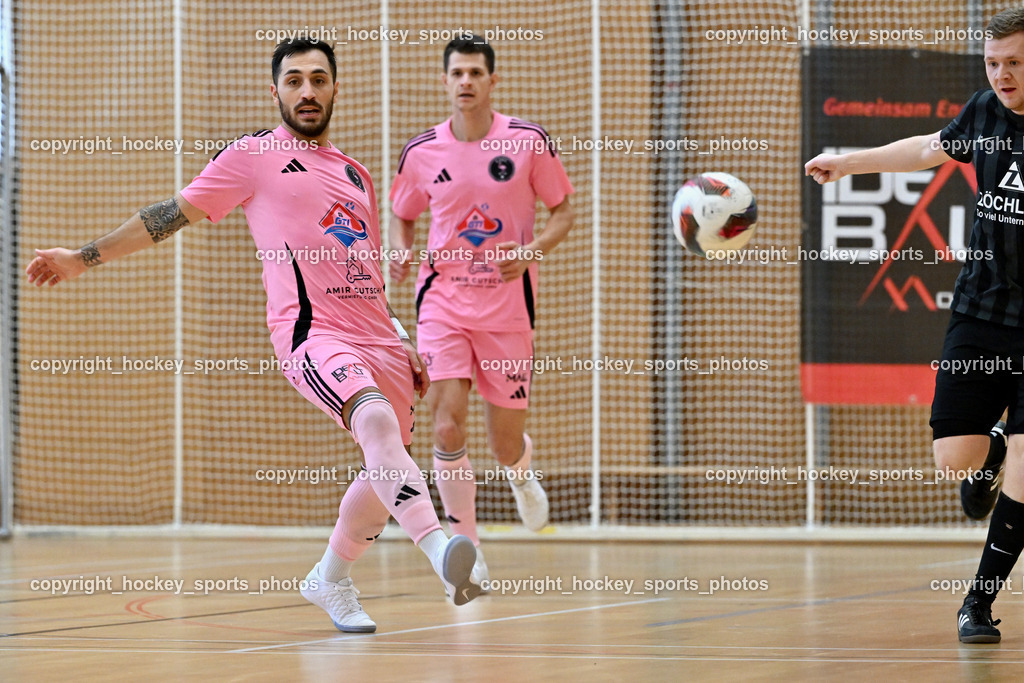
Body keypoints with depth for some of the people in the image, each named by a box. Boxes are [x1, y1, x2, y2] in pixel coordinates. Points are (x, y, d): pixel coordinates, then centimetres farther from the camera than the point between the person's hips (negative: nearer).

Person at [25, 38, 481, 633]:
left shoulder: (357, 175, 22)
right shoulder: (254, 157, 5)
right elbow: (173, 215, 8)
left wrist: (407, 349, 25)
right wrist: (85, 257, 7)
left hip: (379, 339, 7)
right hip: (312, 333, -7)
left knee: (390, 472, 8)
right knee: (376, 420, -33)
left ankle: (330, 580, 29)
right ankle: (439, 548, -45)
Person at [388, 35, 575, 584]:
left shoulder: (529, 141, -5)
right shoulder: (421, 152, -1)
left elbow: (563, 212, 3)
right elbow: (402, 217, 15)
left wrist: (533, 250, -16)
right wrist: (400, 252, -7)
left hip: (508, 307, 0)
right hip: (443, 304, 1)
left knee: (505, 446, 7)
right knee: (447, 428, -17)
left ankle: (522, 472, 47)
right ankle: (467, 552, -4)